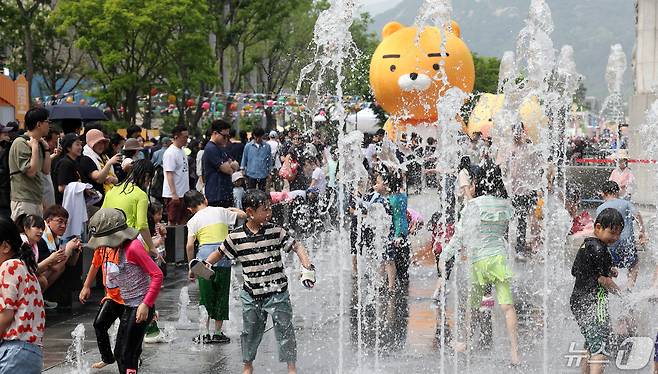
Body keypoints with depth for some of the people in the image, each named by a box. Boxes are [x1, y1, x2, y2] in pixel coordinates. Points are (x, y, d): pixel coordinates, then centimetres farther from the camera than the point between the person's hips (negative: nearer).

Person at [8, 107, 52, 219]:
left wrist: (46, 148, 11)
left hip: (37, 201, 9)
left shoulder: (38, 143, 15)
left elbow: (46, 170, 14)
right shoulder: (20, 143, -12)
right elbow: (31, 171, -20)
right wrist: (35, 148, -16)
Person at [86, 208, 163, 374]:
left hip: (140, 308, -10)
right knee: (119, 353, 15)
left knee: (127, 355, -7)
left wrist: (146, 304, -23)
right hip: (128, 306, 10)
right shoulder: (118, 249, 9)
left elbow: (157, 275, -22)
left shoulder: (133, 247, -19)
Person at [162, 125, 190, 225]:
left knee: (182, 222, 12)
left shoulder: (182, 151, 14)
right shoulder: (170, 153, -14)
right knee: (173, 222, -5)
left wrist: (188, 191, 19)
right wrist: (174, 194, -23)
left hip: (184, 194, 9)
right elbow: (169, 174, -19)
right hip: (174, 195, -9)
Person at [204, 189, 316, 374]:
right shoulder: (236, 237, -4)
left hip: (277, 293, -1)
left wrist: (307, 268, -13)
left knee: (285, 330, 1)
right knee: (250, 332, 13)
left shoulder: (276, 232, -6)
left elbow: (297, 246, -1)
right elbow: (220, 253, 9)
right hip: (251, 295, 1)